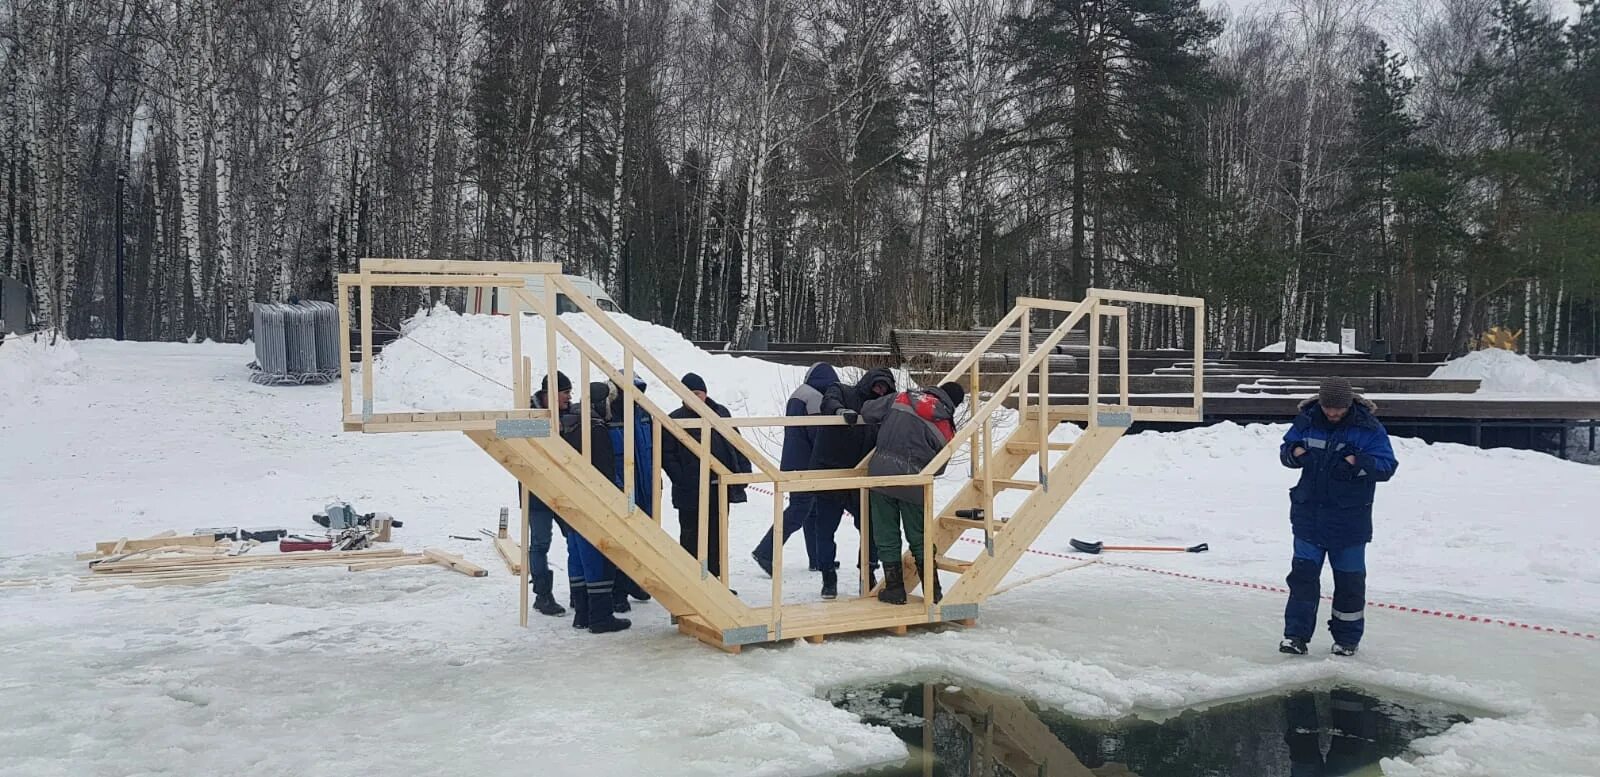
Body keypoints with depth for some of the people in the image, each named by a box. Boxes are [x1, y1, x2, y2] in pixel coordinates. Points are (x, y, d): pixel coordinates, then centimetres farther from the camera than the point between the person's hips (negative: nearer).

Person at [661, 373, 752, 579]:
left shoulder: (721, 413, 8)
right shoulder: (675, 420, -3)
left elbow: (736, 444, 14)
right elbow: (667, 455, -4)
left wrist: (743, 471, 3)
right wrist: (682, 480, -15)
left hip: (721, 488, 4)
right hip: (691, 492, -4)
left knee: (717, 536, 10)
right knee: (691, 538, 2)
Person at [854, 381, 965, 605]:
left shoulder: (901, 398, 5)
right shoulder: (946, 430, 4)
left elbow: (869, 411, 9)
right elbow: (937, 468, 9)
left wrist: (854, 416, 30)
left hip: (881, 473, 0)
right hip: (913, 483, 0)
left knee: (886, 535, 10)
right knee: (919, 537, 14)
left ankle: (894, 588, 13)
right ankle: (932, 591, 16)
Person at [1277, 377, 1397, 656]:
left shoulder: (1368, 427, -10)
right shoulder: (1307, 420, -1)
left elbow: (1387, 465, -12)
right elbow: (1286, 448, 10)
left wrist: (1358, 463, -31)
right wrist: (1294, 453, -14)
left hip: (1349, 518, -2)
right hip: (1309, 512, 3)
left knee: (1349, 578, 7)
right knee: (1303, 571, 3)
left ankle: (1347, 638, 22)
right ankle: (1296, 634, 9)